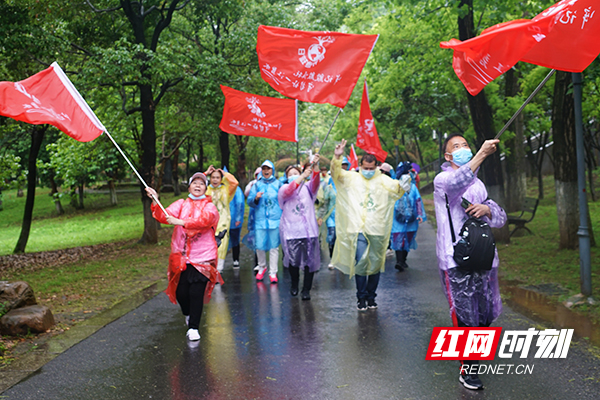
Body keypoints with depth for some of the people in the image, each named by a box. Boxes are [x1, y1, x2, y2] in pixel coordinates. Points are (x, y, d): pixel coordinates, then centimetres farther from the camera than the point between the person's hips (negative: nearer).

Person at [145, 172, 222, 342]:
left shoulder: (209, 206, 4)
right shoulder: (181, 204, 12)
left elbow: (205, 220, -18)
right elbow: (165, 216, -3)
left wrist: (180, 222, -29)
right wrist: (155, 202, -20)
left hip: (202, 257, -2)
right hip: (181, 257, 2)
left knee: (196, 292, -8)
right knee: (181, 292, 2)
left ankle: (193, 328, 7)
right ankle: (188, 314, 35)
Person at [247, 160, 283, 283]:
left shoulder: (278, 184, 8)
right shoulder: (257, 184, 9)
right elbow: (249, 202, 6)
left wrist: (283, 217, 4)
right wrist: (256, 198, -15)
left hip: (275, 219, -1)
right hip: (260, 220, 1)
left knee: (274, 246, -1)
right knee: (260, 246, 1)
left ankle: (273, 272, 7)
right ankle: (262, 267, 25)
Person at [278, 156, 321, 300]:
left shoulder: (307, 188, 12)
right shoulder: (283, 189, 9)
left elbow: (315, 183, -10)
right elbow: (287, 192, -16)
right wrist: (303, 176, -29)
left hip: (308, 230, 1)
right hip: (290, 231, -1)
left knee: (309, 260, -4)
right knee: (293, 260, -1)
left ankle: (306, 290, 8)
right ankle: (294, 285, 24)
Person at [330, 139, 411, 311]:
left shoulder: (383, 180, 7)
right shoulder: (352, 178, 7)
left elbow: (396, 188, -6)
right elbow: (336, 173, -4)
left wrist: (403, 185, -30)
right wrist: (337, 158, -22)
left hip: (377, 230, 1)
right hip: (358, 228, -1)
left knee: (375, 264, 8)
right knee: (360, 263, -7)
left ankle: (371, 297, 22)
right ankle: (361, 298, 6)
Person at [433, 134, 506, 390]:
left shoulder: (478, 184, 21)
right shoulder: (442, 180, 1)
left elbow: (500, 218, 16)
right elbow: (456, 183, -25)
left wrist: (486, 209, -7)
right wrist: (481, 154, -35)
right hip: (455, 259, -6)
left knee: (485, 314, 8)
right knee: (464, 315, -5)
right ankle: (467, 370, 9)